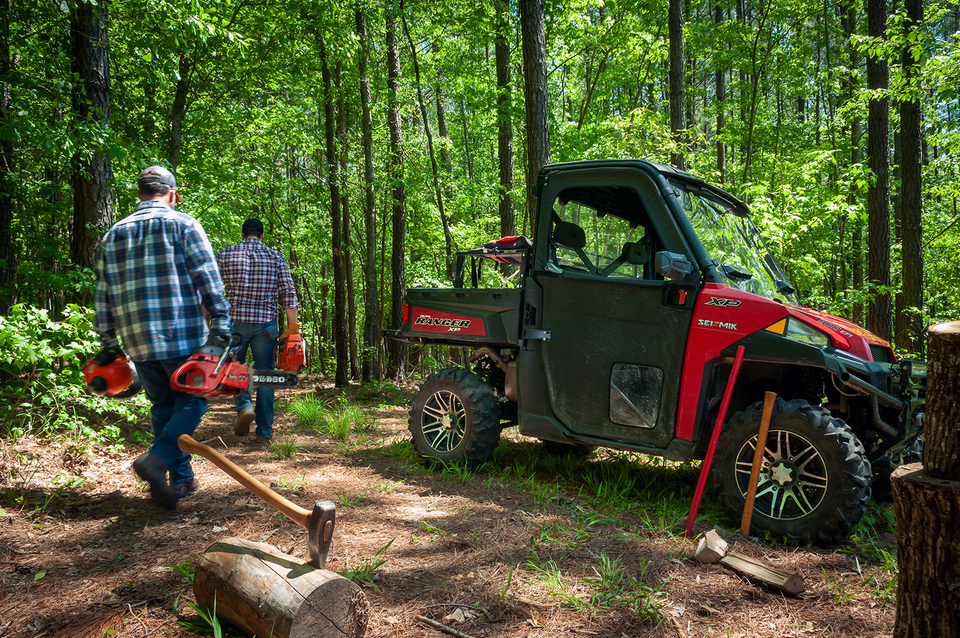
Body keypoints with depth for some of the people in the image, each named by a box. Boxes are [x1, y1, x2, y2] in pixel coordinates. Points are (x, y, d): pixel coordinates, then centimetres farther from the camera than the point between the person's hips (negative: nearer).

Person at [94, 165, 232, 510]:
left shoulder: (113, 235, 14)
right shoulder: (183, 225, -1)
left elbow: (104, 294, 14)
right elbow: (208, 280, -8)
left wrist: (108, 343, 18)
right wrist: (220, 326, -7)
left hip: (138, 342, 5)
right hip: (184, 336, -5)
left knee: (164, 406, 15)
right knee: (192, 399, 7)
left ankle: (181, 479, 16)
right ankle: (158, 459, -15)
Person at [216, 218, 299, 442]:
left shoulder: (225, 255, 5)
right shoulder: (275, 257, 5)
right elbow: (289, 293, -1)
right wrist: (292, 328, 2)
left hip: (235, 321, 0)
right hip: (266, 323, 0)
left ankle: (244, 407, -5)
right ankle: (265, 431, 9)